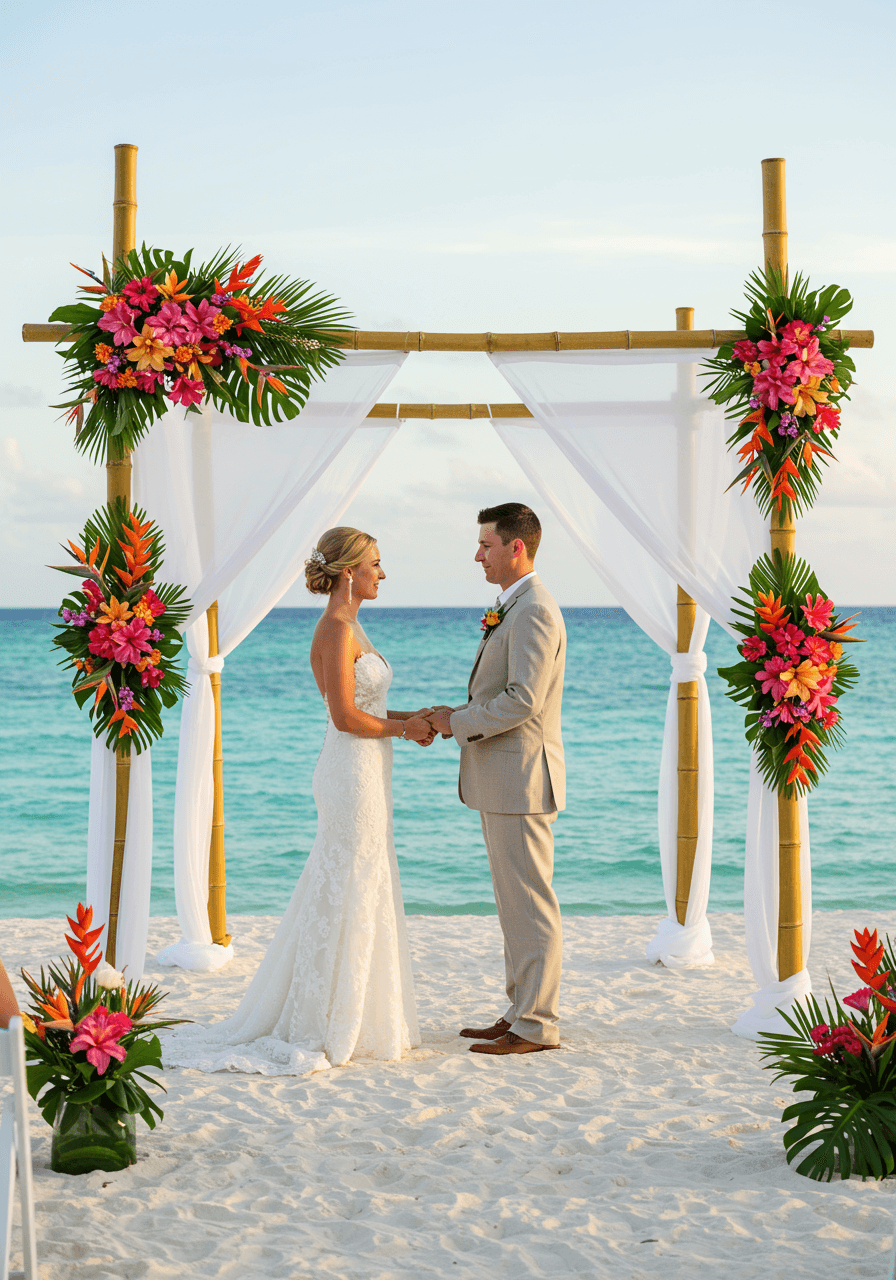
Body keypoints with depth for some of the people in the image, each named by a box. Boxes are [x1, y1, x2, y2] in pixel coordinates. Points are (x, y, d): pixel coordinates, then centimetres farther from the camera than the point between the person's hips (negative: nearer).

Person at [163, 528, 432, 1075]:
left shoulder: (349, 627, 15)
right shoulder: (337, 628, -16)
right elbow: (346, 717, -20)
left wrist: (409, 718, 6)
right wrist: (404, 728, -7)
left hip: (365, 776, 10)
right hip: (353, 775, -10)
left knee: (360, 895, 14)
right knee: (345, 897, -4)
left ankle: (347, 1020, 22)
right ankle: (325, 1029, 3)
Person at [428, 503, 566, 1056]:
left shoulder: (535, 611, -16)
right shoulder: (512, 607, 18)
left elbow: (523, 700, -24)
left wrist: (458, 722, -13)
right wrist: (455, 716, 7)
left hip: (521, 780, -11)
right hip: (503, 781, 11)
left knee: (530, 905, -5)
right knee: (516, 904, 14)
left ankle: (537, 1026, 1)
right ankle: (523, 1012, 22)